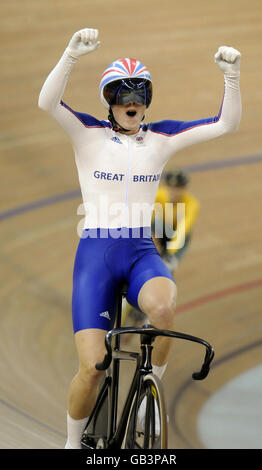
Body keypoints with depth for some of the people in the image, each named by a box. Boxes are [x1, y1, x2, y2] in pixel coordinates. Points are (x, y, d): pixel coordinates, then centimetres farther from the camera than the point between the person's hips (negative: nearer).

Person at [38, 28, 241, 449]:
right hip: (95, 253, -2)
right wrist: (72, 54, -32)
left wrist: (232, 75, -14)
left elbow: (225, 124, 2)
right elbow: (47, 102, -18)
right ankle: (72, 444, 12)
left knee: (164, 307, -35)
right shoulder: (89, 133, 2)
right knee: (92, 367, -13)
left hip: (142, 252, 2)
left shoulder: (161, 138, 9)